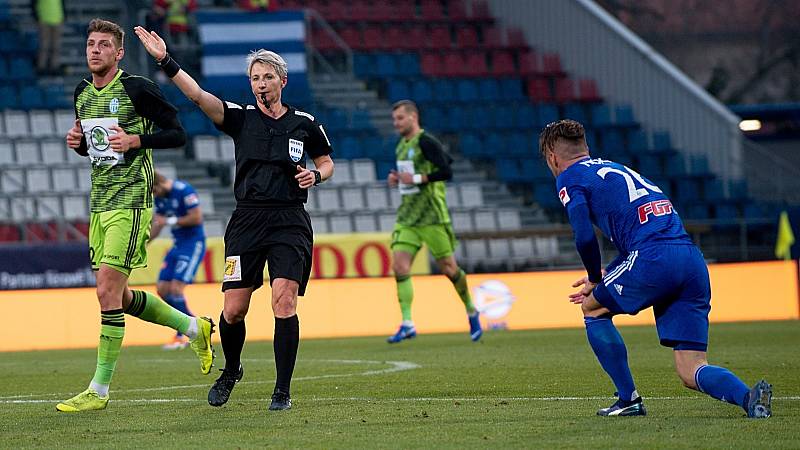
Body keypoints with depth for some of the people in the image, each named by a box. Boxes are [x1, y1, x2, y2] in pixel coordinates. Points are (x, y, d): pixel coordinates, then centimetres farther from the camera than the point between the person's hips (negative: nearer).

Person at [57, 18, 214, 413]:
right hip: (99, 203, 8)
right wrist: (78, 142, 3)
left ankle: (99, 391, -9)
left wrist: (136, 139, -20)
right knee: (118, 296, 11)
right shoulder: (83, 94, 13)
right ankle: (194, 327, 32)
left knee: (108, 290, -13)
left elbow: (177, 134, -6)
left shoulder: (137, 89, -9)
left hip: (130, 202, -8)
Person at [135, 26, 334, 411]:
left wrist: (315, 175, -1)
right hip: (247, 220, 1)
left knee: (284, 302, -14)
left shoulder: (305, 124, 7)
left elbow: (326, 162, 22)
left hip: (290, 223, -1)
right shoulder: (241, 117, 5)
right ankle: (230, 371, 28)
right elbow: (199, 96, -10)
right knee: (233, 309, -1)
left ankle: (283, 391, -6)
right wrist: (166, 62, -22)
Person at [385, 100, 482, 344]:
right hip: (407, 216, 7)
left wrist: (416, 179, -21)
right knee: (399, 266, -10)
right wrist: (397, 179, 8)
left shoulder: (426, 142, -11)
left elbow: (446, 172, -20)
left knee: (448, 267, 2)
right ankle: (407, 324, -12)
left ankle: (471, 312, 25)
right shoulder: (401, 146, 15)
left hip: (432, 216, -7)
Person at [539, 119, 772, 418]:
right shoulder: (617, 170, 33)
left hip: (655, 259, -7)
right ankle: (748, 396, -22)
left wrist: (594, 280, 14)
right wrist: (604, 281, 37)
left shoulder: (570, 177, 9)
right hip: (693, 261, 7)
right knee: (691, 372, 7)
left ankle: (629, 400, 17)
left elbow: (585, 238, -3)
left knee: (592, 309, 22)